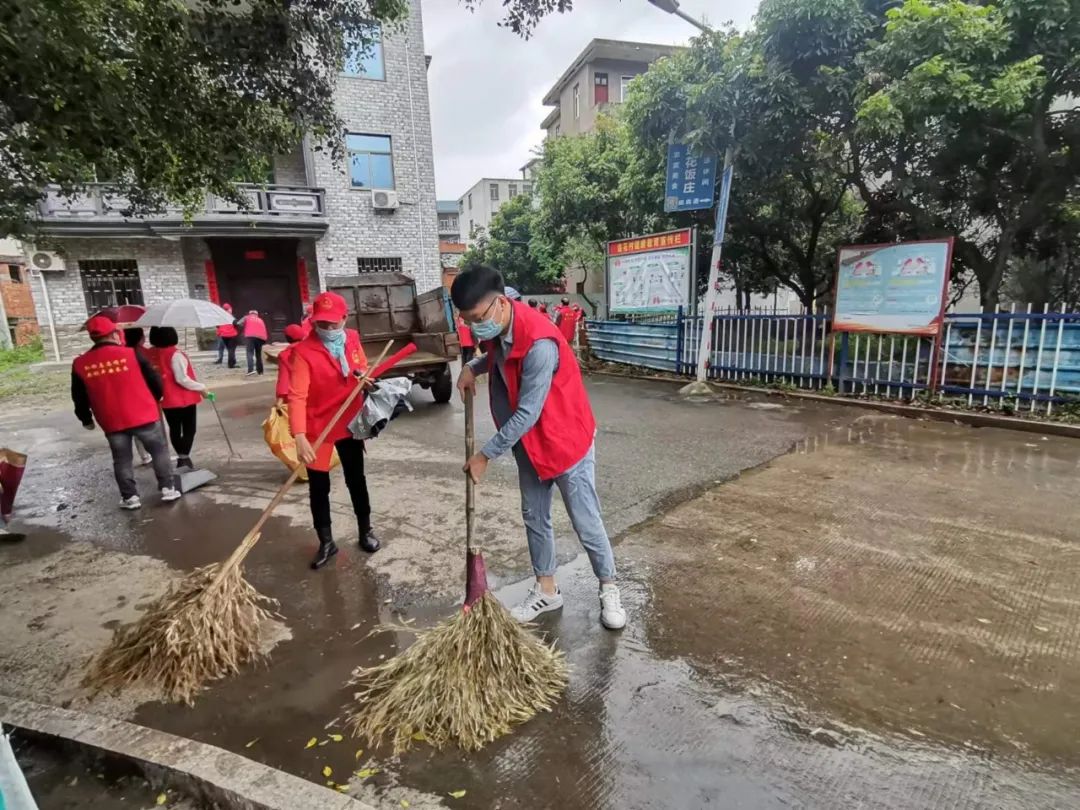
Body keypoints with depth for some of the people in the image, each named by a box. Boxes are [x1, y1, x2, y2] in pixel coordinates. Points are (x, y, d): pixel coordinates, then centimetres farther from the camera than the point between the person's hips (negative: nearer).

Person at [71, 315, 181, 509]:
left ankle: (130, 497, 19)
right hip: (143, 415, -2)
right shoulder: (130, 354, -10)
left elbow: (79, 398, 7)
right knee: (159, 450, 12)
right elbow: (155, 381, -3)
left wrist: (86, 419, 22)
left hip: (112, 422, 3)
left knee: (122, 460, 15)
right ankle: (167, 488, 12)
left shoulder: (80, 364, 0)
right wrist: (155, 399, 17)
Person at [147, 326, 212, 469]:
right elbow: (182, 379, -23)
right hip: (183, 399, -6)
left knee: (174, 429, 16)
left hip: (165, 399, 6)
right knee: (189, 429, 5)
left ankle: (180, 457, 24)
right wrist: (202, 388, -15)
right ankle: (184, 457, -1)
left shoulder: (151, 354, 0)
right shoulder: (175, 354, -19)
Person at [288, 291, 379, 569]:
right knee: (318, 487, 7)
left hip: (349, 423, 4)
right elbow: (297, 396, -26)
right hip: (317, 428, -4)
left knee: (356, 479, 16)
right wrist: (299, 436, -37)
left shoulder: (353, 340, -2)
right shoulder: (303, 351, -18)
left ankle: (365, 531, 34)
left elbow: (363, 369, 16)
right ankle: (326, 542, 24)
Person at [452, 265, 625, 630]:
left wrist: (486, 454, -20)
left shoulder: (539, 343, -32)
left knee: (585, 521, 4)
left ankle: (609, 590, 25)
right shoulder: (497, 329, -4)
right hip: (528, 443, 8)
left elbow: (527, 414, -30)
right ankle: (546, 590, 32)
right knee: (534, 517, 15)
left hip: (566, 439, -8)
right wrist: (473, 367, 0)